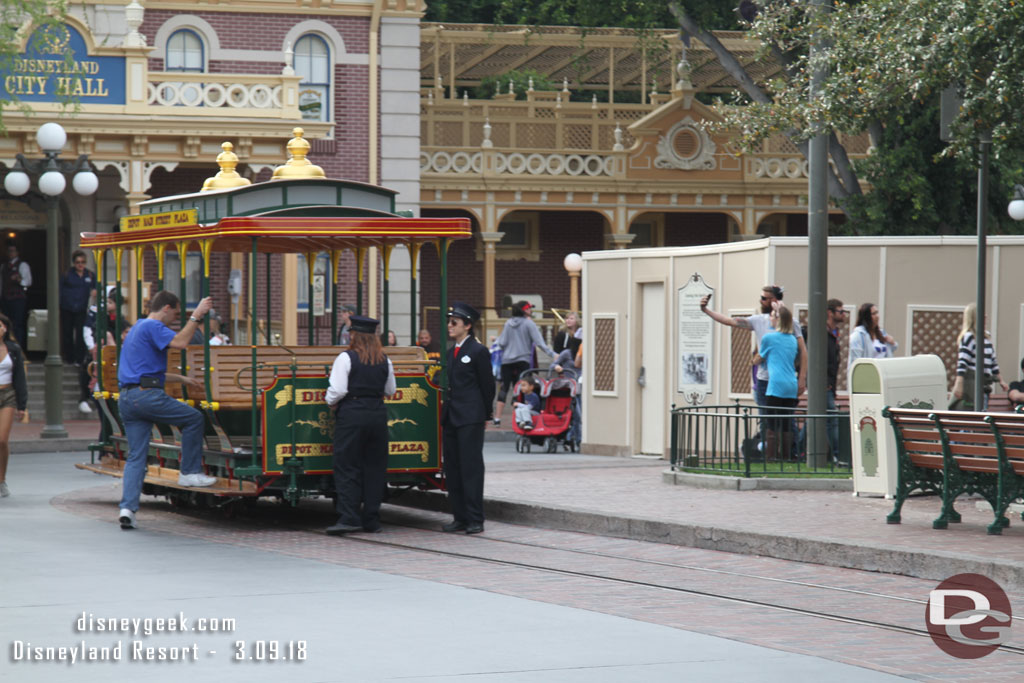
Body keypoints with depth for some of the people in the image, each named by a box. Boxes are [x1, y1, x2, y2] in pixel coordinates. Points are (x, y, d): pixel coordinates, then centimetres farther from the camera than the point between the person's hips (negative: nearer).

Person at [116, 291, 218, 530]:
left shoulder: (138, 327, 28)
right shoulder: (152, 326, -4)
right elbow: (180, 342, -21)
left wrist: (182, 379, 35)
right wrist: (196, 316, -12)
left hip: (126, 398, 9)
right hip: (146, 394, -9)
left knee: (135, 456, 4)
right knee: (195, 419, 7)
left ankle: (127, 508, -7)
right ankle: (189, 472, 11)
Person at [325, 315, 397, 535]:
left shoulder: (346, 358, -9)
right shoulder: (384, 361, 7)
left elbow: (338, 390, -13)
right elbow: (390, 390, 15)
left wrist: (331, 402, 6)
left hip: (351, 415, -5)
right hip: (378, 414, 5)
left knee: (347, 467, -1)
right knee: (374, 467, 9)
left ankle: (348, 517, -10)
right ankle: (371, 520, 11)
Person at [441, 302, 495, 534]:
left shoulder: (478, 351, -6)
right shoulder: (452, 352, 16)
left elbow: (487, 385, -4)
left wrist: (485, 415, -2)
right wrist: (446, 410, 13)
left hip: (470, 419, -8)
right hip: (451, 417, 8)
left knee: (471, 467, -7)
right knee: (452, 468, 8)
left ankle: (475, 519, -5)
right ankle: (460, 517, 13)